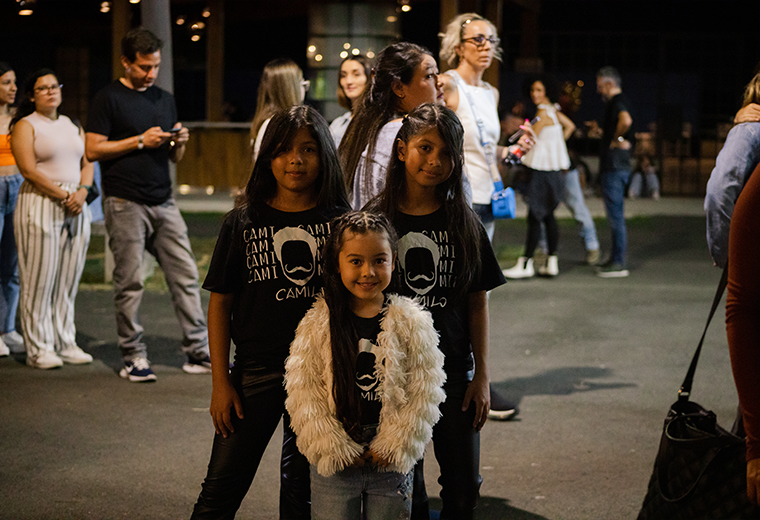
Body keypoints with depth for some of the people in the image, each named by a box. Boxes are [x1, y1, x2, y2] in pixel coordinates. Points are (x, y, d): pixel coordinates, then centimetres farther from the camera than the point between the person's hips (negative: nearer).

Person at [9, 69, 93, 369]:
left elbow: (87, 163, 15)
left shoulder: (71, 126, 18)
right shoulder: (25, 126, -1)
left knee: (69, 278, 6)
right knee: (39, 279, -5)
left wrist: (81, 192, -5)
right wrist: (63, 196, -14)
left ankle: (65, 344, 14)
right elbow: (29, 169, -11)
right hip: (40, 205, -6)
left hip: (76, 206, 6)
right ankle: (38, 349, 1)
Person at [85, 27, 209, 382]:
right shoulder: (109, 99, 0)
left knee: (185, 275, 1)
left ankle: (198, 352, 5)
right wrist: (140, 141, -12)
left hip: (163, 202, 5)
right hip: (125, 203, -5)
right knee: (129, 282, -2)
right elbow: (93, 150, -7)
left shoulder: (165, 99, 17)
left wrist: (179, 143, -2)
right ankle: (133, 356, 6)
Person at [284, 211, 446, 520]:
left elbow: (424, 393, -4)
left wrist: (394, 447, -8)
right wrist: (335, 449, -10)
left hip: (392, 461, 0)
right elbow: (303, 393, -6)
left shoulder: (413, 323, -4)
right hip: (333, 464, 0)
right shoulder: (316, 326, -4)